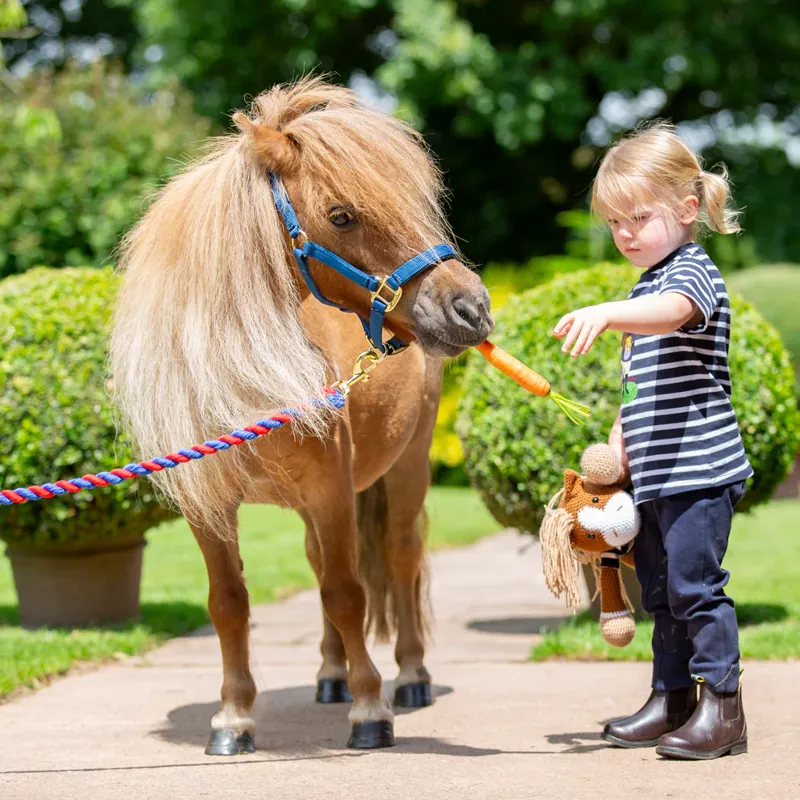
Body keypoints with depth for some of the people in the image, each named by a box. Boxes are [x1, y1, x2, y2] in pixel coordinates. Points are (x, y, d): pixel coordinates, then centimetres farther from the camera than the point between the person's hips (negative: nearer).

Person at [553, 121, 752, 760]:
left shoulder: (693, 272, -10)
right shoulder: (647, 286, 18)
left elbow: (673, 311, -35)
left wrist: (607, 315, -52)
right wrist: (617, 440, 12)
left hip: (700, 467, -10)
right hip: (654, 473, 10)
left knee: (695, 582, -11)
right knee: (660, 589, 14)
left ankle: (723, 707, -4)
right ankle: (672, 701, 23)